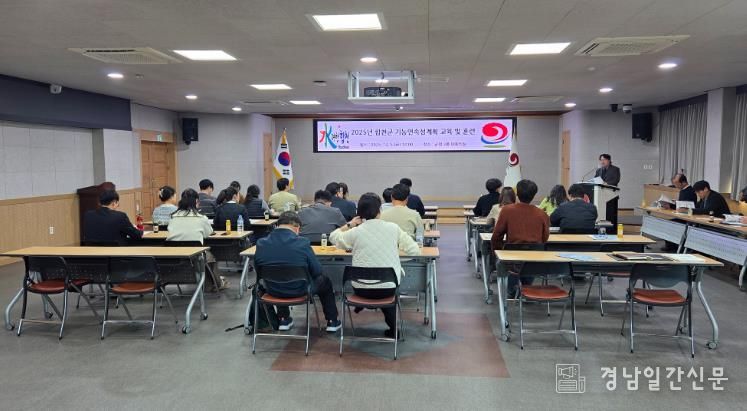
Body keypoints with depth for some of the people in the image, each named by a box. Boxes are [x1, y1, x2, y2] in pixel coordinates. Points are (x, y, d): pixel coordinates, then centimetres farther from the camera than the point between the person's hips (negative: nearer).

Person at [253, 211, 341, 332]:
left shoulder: (261, 244, -12)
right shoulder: (302, 243, -21)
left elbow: (257, 268, 4)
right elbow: (317, 271, -13)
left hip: (273, 291, 3)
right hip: (299, 290, -3)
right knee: (324, 281, 27)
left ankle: (283, 320, 43)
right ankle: (332, 322, 35)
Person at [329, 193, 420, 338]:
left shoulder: (355, 232, -8)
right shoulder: (393, 228, -7)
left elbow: (334, 237, 10)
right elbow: (415, 250, 0)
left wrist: (349, 225, 19)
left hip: (361, 289, 0)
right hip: (389, 288, 0)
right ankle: (393, 327, 37)